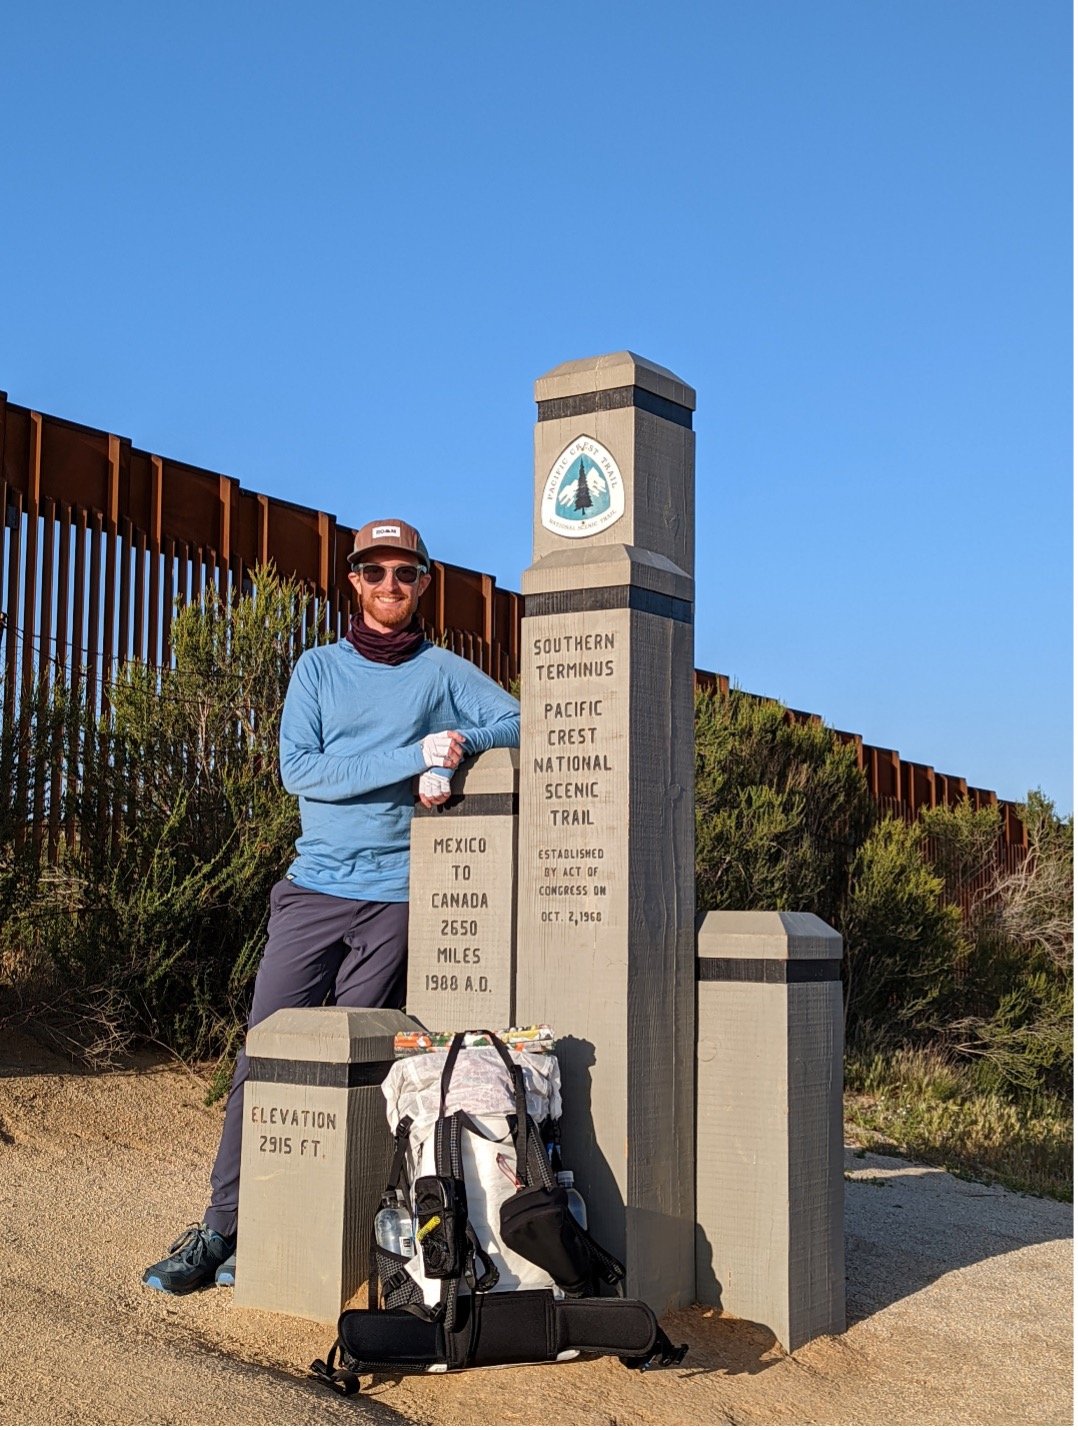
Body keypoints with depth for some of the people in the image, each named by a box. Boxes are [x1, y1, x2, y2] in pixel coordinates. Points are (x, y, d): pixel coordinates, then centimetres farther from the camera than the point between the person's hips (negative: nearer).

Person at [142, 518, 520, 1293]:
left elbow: (519, 724, 2)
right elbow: (299, 769, -3)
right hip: (313, 889, 1)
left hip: (397, 898, -1)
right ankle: (224, 1225, 2)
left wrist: (454, 749, -15)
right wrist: (412, 757, -11)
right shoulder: (319, 668, 10)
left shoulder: (444, 671, 10)